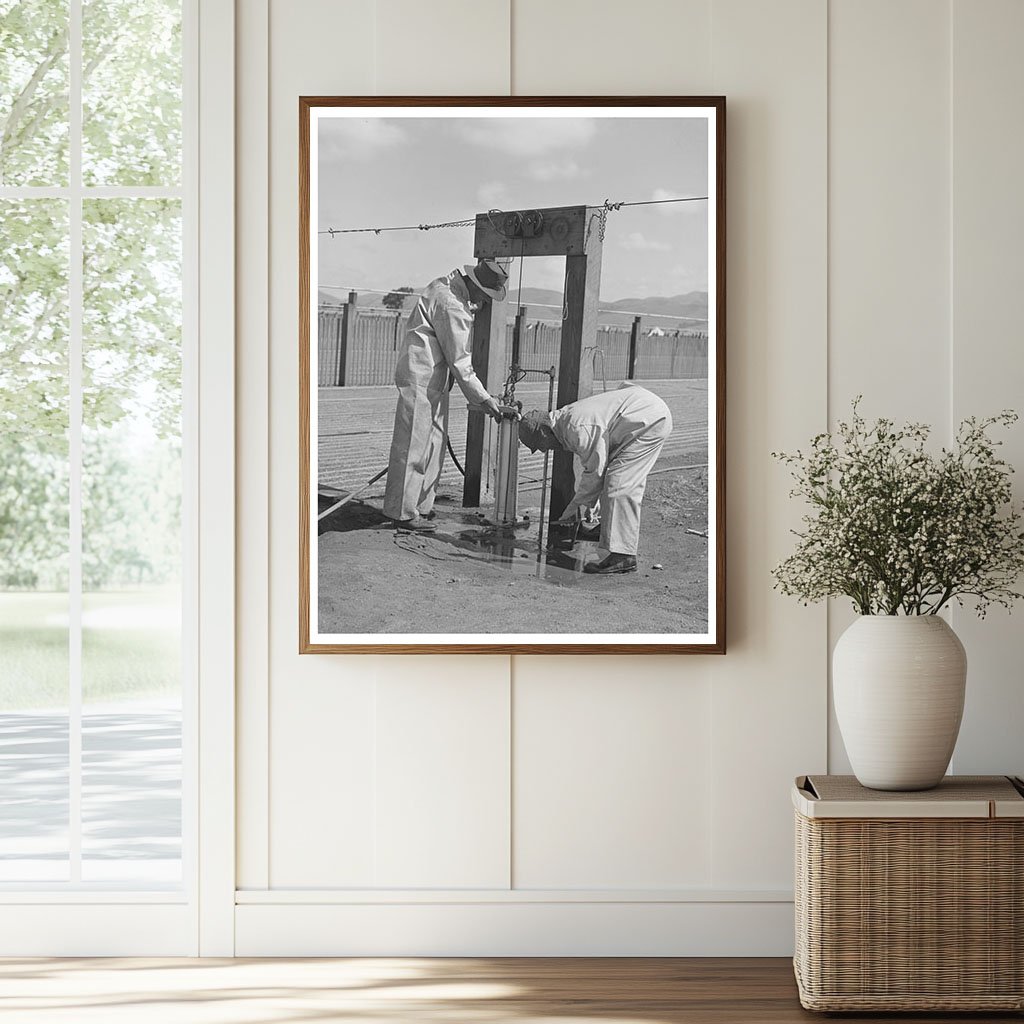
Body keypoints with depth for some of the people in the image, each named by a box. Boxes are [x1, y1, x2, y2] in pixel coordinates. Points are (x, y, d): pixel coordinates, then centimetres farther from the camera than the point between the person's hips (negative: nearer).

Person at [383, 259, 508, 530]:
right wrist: (482, 399, -13)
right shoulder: (451, 305, -20)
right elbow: (459, 361, -18)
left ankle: (422, 506, 21)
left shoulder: (447, 287, 10)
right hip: (421, 378, -11)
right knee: (413, 445, -7)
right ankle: (403, 512, -3)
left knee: (434, 442, 14)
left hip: (434, 381, 11)